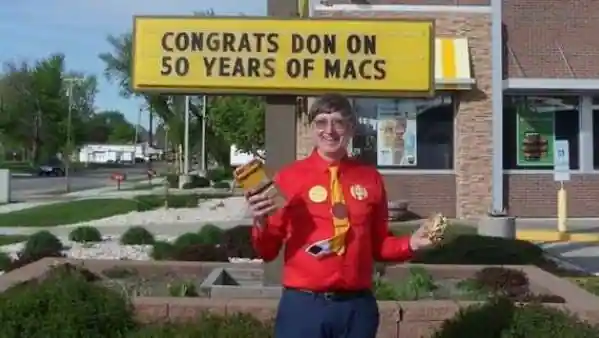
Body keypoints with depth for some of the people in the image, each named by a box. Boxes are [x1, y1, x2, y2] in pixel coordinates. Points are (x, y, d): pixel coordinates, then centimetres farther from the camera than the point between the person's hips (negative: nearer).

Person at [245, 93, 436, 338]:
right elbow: (268, 252, 1)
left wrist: (410, 244, -4)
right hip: (302, 305, -2)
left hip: (357, 305, 2)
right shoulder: (288, 177, -2)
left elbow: (379, 245, 13)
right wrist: (261, 223, -17)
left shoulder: (370, 178, 4)